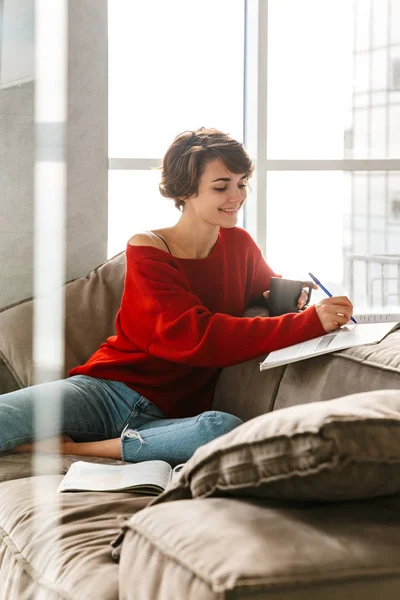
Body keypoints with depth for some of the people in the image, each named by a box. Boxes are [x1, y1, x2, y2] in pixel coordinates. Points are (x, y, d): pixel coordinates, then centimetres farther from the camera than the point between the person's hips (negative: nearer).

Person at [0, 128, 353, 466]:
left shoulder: (239, 244, 10)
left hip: (168, 416, 5)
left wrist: (296, 297, 4)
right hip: (105, 391, -5)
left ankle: (74, 448, -20)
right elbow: (198, 337, -19)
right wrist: (311, 323, -25)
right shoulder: (146, 251, -5)